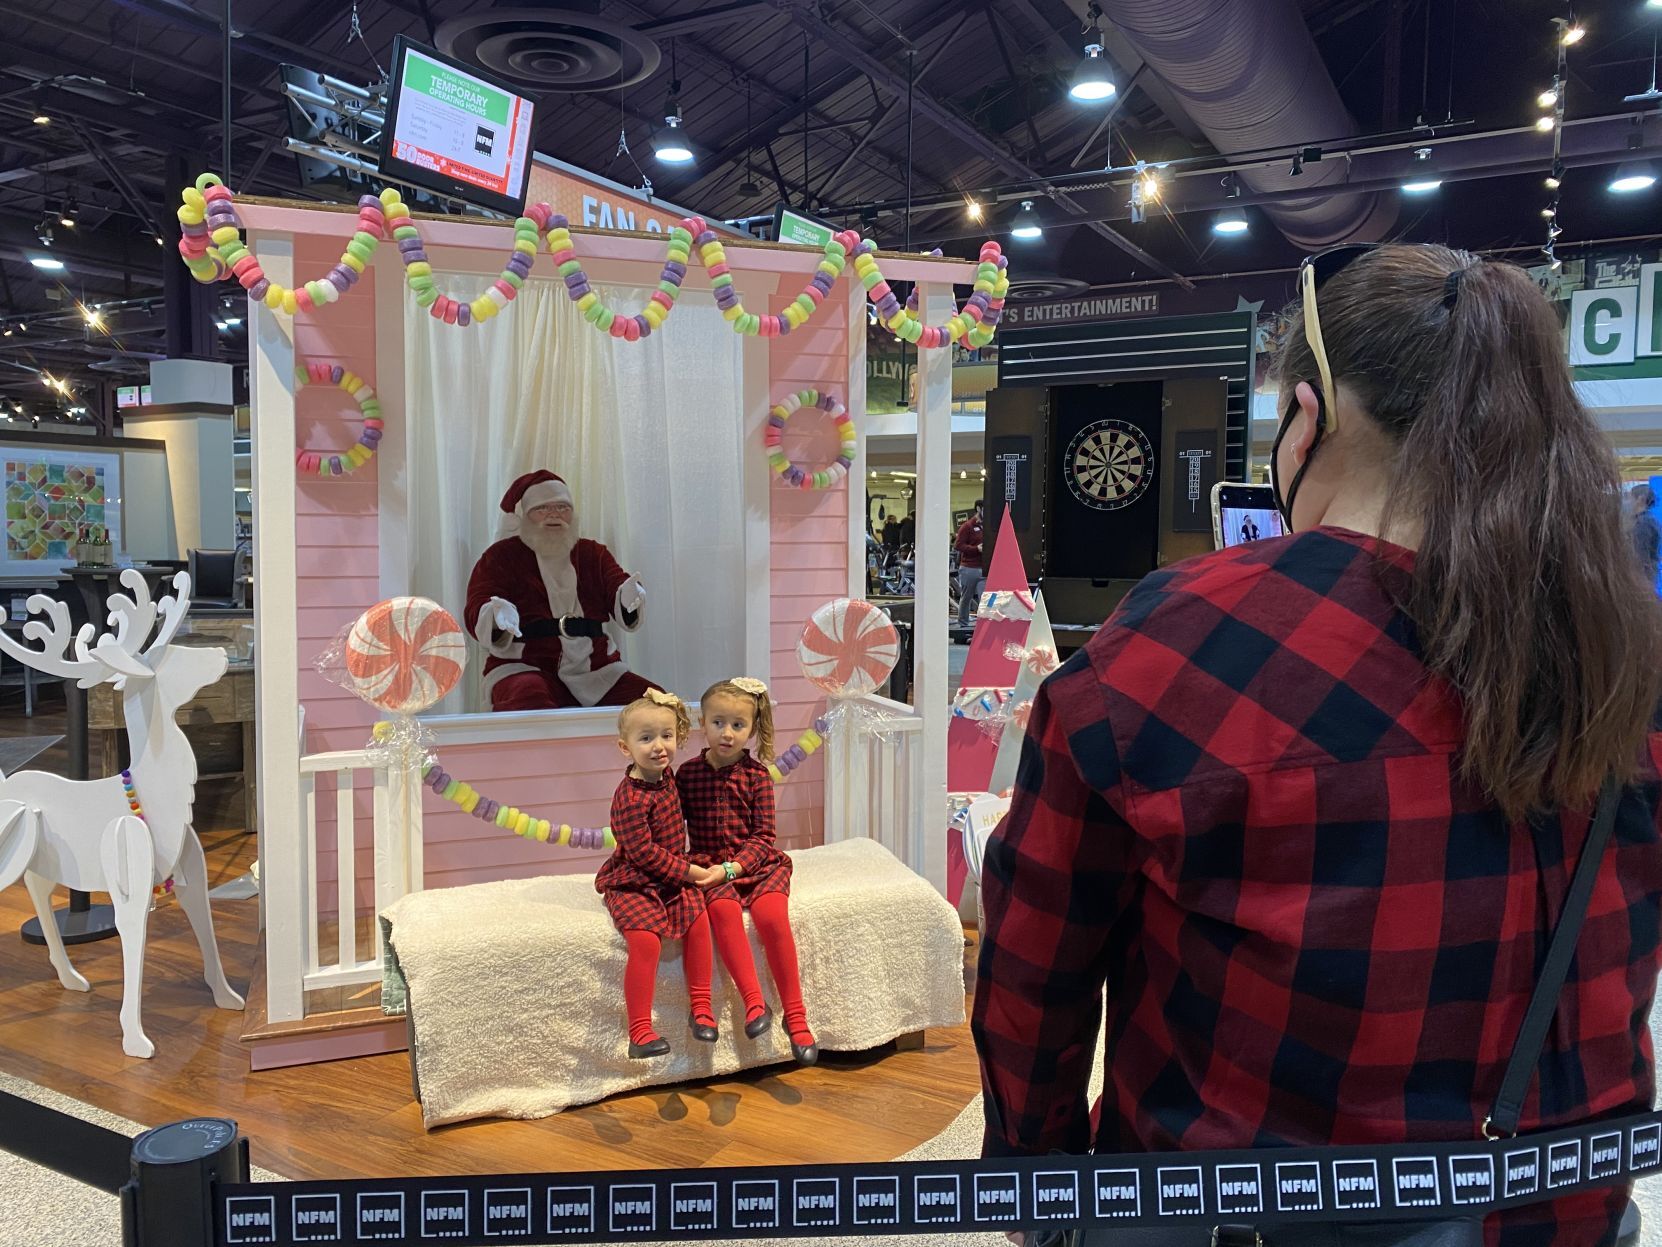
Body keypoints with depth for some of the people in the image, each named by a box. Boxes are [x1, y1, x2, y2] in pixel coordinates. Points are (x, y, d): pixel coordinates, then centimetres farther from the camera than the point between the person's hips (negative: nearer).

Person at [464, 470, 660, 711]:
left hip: (595, 668, 3)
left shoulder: (594, 553, 18)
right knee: (529, 702, -39)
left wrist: (629, 597, -24)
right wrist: (498, 616, -31)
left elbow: (616, 585, 2)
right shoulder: (501, 556, 7)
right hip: (525, 666, -3)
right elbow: (477, 614, -5)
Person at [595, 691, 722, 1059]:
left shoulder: (664, 776, 6)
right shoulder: (631, 797, -20)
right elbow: (642, 852, -20)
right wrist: (688, 872, -15)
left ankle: (701, 1008, -2)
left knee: (698, 919, -15)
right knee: (646, 939, -26)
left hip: (673, 877, 7)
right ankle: (639, 1032, -16)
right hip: (632, 882, -7)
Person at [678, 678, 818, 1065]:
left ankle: (795, 1015, -18)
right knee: (723, 908, -32)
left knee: (772, 914, -28)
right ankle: (754, 1002, -28)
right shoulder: (687, 774, 6)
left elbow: (763, 836, -3)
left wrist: (733, 866, -17)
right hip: (708, 866, 1)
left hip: (757, 863, -1)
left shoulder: (756, 775, 1)